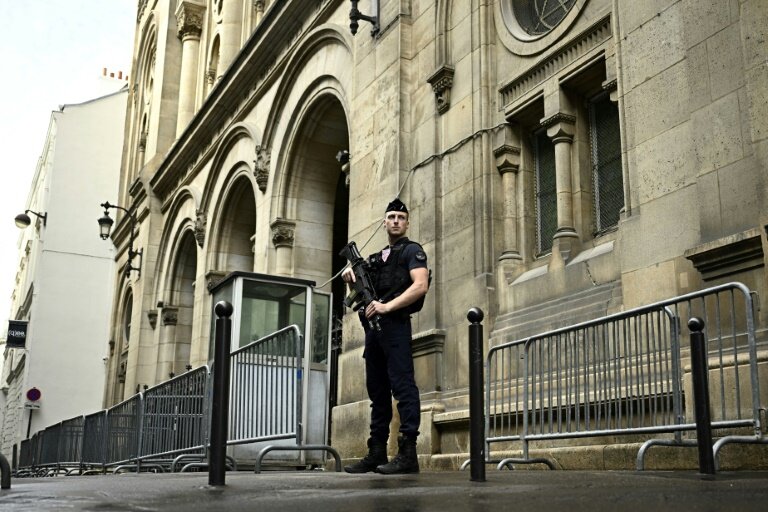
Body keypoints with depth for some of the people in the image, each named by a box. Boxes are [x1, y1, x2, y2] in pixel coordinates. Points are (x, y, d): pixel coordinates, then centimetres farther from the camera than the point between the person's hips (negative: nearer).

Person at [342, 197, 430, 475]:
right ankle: (376, 453, 14)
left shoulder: (412, 251, 3)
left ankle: (407, 453, -15)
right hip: (373, 327, 8)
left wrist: (387, 307, -19)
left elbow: (421, 286, -13)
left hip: (395, 324, -8)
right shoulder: (376, 258, 24)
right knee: (377, 390, 9)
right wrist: (353, 280, 6)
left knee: (402, 385, -13)